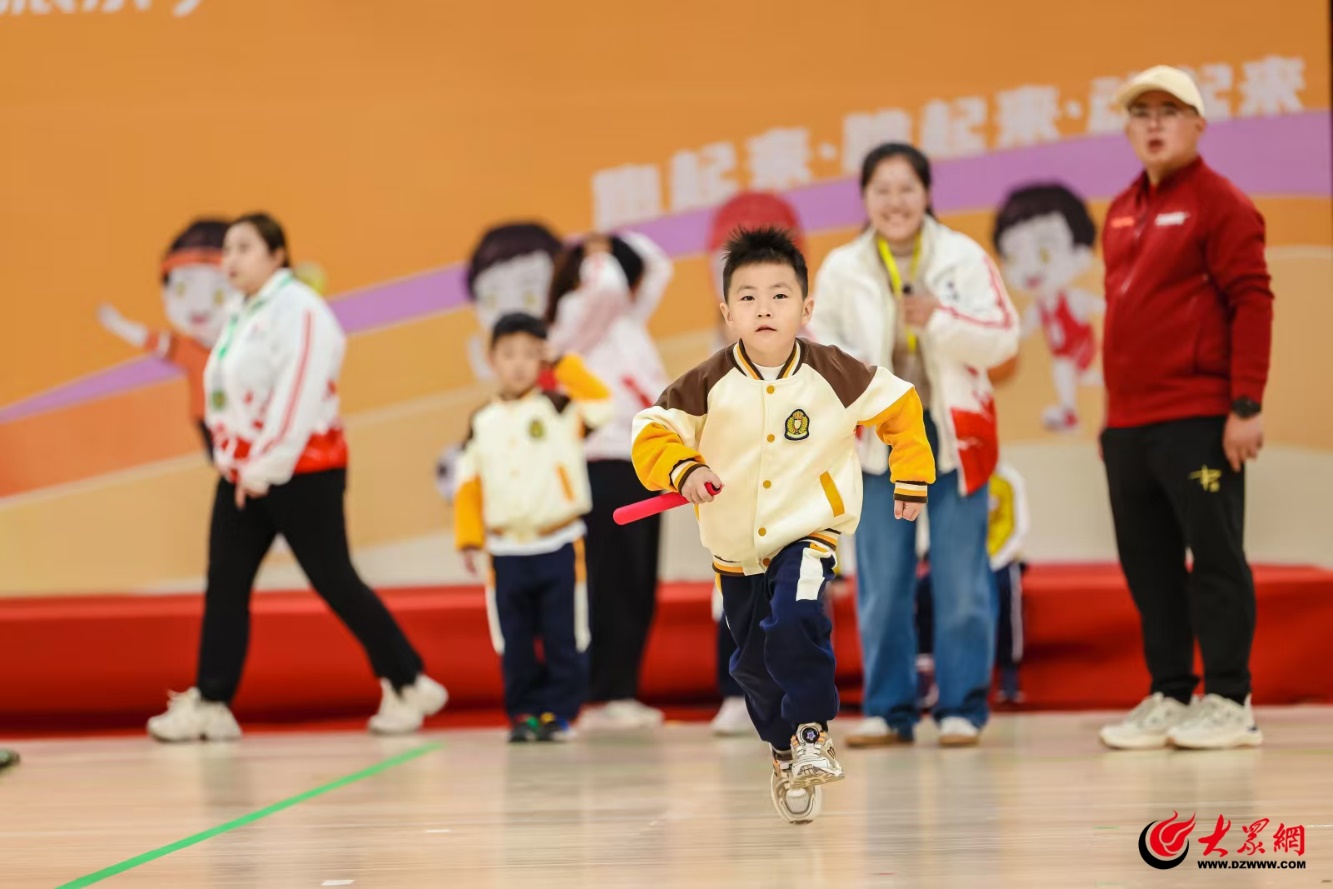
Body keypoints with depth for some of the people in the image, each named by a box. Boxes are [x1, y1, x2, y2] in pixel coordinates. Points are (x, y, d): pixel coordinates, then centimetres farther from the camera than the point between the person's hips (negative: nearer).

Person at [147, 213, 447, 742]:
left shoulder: (298, 310, -13)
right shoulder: (244, 316, 15)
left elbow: (297, 397, -21)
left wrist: (265, 469, -22)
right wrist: (230, 459, 9)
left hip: (300, 473, -9)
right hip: (243, 474, 9)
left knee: (334, 581, -4)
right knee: (224, 583, 2)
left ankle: (408, 685, 8)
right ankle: (209, 704, 2)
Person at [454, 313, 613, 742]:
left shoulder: (559, 409, -1)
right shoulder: (482, 423, 7)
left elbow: (602, 402, -19)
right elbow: (469, 485, 8)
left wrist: (566, 365, -14)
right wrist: (469, 538, 1)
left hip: (558, 545, -3)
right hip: (507, 551, 3)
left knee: (563, 638, 1)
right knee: (515, 642, 7)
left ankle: (558, 711, 9)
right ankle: (524, 712, 17)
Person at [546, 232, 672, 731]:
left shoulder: (626, 318, 20)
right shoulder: (578, 317, -3)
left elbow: (658, 268, 28)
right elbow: (607, 286, -22)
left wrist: (619, 241, 15)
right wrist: (599, 257, -3)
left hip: (642, 464, 8)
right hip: (607, 466, -8)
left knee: (640, 589, 6)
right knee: (613, 587, -9)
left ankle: (622, 693, 10)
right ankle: (604, 698, -8)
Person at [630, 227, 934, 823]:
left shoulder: (834, 375, -12)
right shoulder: (710, 385, -12)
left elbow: (900, 406, 2)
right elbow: (651, 433, -6)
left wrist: (911, 479, 5)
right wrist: (684, 469, -24)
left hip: (810, 531, -3)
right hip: (736, 546, 3)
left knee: (793, 623, -29)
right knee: (754, 663, 12)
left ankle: (811, 732, -11)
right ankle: (785, 751, 36)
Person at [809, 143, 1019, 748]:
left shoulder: (964, 257, -3)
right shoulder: (841, 268, 1)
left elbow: (1003, 338, -5)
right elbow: (819, 340, 8)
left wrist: (940, 321, -19)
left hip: (952, 434, -1)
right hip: (878, 438, 2)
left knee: (961, 581, 1)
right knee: (881, 583, 5)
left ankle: (962, 707, 10)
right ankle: (887, 708, 14)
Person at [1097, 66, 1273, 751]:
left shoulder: (1219, 203, -4)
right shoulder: (1122, 212, 17)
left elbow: (1252, 303, -9)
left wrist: (1246, 407, -15)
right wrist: (1112, 409, 17)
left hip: (1197, 423, -7)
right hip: (1128, 425, 7)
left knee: (1215, 558, -2)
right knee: (1147, 564, 8)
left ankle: (1228, 703, 2)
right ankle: (1168, 698, 15)